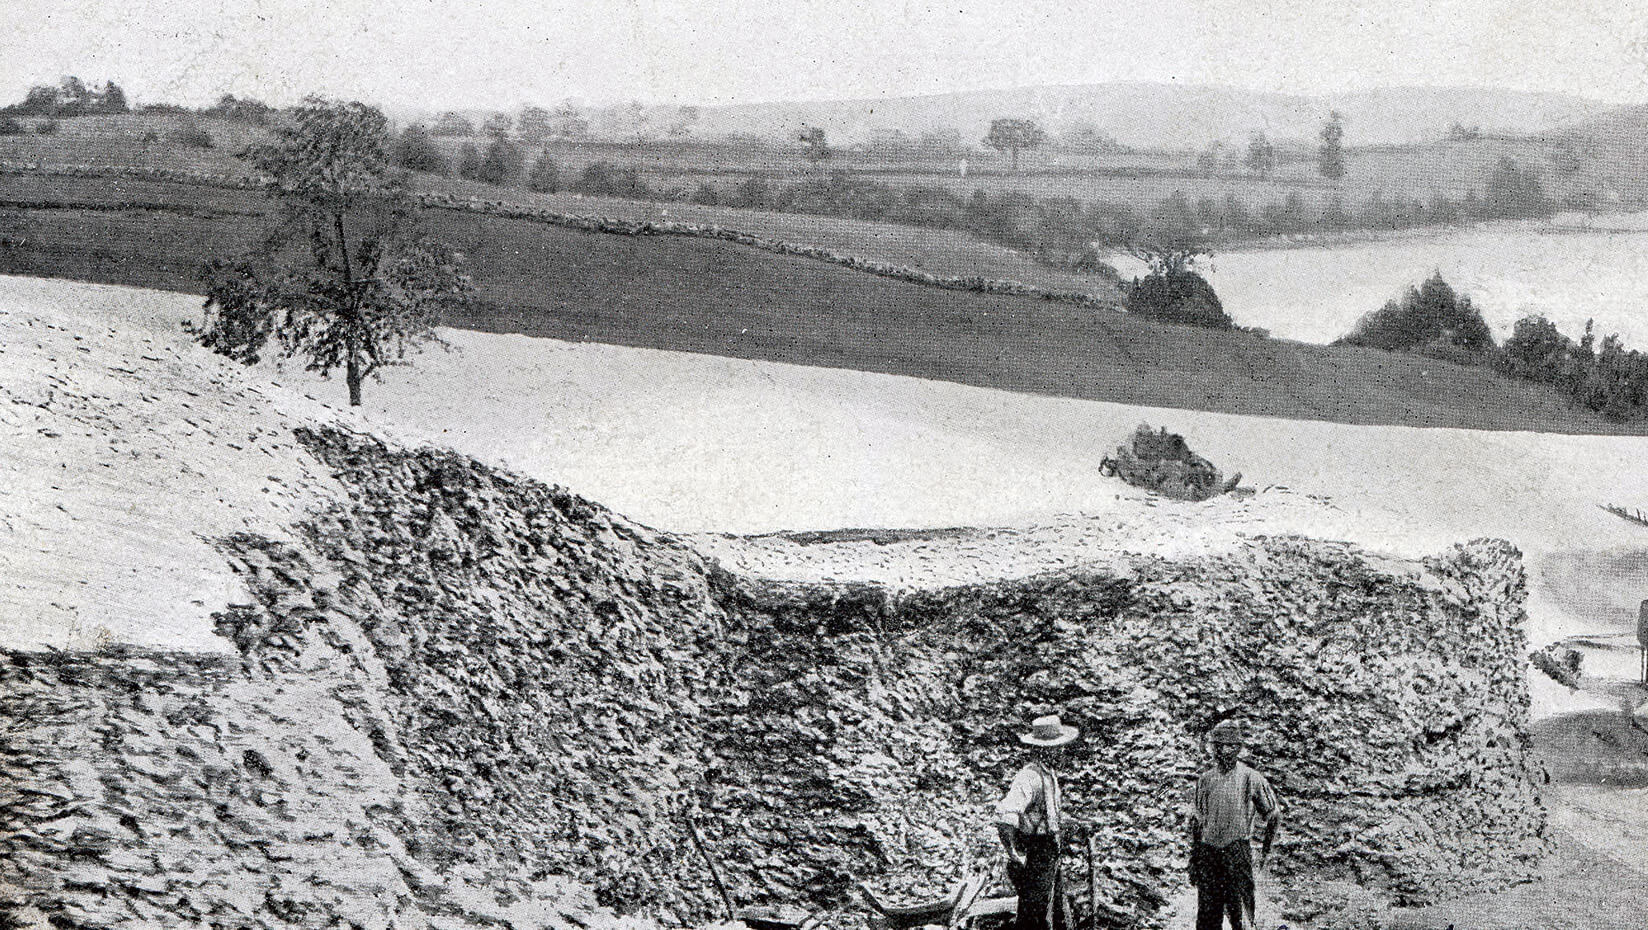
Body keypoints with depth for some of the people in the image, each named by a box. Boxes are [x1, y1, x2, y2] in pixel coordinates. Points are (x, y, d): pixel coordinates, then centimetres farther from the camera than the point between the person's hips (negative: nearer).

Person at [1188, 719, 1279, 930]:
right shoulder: (1205, 780, 10)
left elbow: (1273, 815, 9)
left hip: (1238, 851, -4)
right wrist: (1193, 861, 13)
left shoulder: (1250, 779, -1)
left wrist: (1266, 850, 7)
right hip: (1208, 853, 4)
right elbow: (1196, 822, 16)